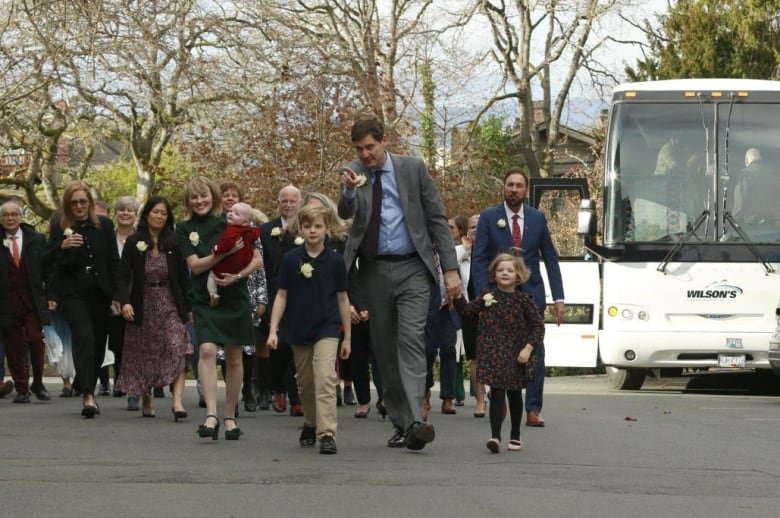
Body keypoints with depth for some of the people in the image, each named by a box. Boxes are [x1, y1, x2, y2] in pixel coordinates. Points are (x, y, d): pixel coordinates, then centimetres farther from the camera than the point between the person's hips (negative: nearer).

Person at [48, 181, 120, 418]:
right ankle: (88, 395, -25)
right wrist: (63, 246, -21)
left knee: (98, 344, 8)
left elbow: (114, 262, 7)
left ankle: (86, 389, 26)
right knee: (84, 337, -18)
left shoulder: (104, 225, 5)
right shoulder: (59, 228, 1)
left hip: (99, 292, 3)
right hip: (72, 292, -3)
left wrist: (117, 295, 3)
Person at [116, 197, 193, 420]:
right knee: (143, 356, 8)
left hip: (170, 305, -1)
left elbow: (183, 276, 4)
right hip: (143, 306, 1)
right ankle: (147, 401, 23)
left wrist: (187, 307, 0)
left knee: (177, 350, -17)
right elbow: (124, 276, -4)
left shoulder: (174, 243, 3)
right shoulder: (133, 243, 1)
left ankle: (177, 401, -25)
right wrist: (124, 302, -18)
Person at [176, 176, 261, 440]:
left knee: (234, 359, 7)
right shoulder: (185, 229, 3)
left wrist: (237, 276, -14)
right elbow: (195, 265, -7)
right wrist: (225, 253, -20)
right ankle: (211, 414, -27)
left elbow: (256, 259, 3)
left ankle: (230, 417, 20)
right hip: (203, 300, -1)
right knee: (207, 350, -20)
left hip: (235, 298, 1)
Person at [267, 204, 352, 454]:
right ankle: (310, 425, 35)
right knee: (305, 384, 14)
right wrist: (273, 330, -2)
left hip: (327, 328, -2)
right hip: (299, 330, 2)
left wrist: (347, 337, 6)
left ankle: (327, 433, -21)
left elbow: (342, 299, 4)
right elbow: (282, 295, 4)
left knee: (325, 379, -17)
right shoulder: (290, 260, 0)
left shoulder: (334, 261, -2)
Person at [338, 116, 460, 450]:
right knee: (384, 348, 6)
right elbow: (345, 213, -11)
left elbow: (436, 219, 2)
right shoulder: (355, 173, 3)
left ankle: (415, 422, -26)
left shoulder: (412, 169, 0)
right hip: (374, 271, 3)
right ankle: (399, 424, 14)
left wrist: (450, 269, -4)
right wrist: (349, 190, -34)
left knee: (411, 340, -16)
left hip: (412, 269, -3)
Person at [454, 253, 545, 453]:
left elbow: (538, 326, -1)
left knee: (515, 395, 13)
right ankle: (495, 436, -17)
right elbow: (467, 311, 3)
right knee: (497, 394, -11)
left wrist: (528, 348, -10)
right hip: (493, 353, 0)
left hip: (516, 354, 0)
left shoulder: (523, 299, -3)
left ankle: (515, 436, 26)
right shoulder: (487, 296, 2)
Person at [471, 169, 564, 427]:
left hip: (531, 293, 1)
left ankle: (533, 410, -4)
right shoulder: (488, 218, 1)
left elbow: (550, 259, 9)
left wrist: (558, 298, 3)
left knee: (535, 351, -6)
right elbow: (478, 260, -2)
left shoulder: (537, 218, 6)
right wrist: (483, 295, -13)